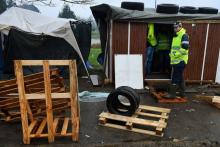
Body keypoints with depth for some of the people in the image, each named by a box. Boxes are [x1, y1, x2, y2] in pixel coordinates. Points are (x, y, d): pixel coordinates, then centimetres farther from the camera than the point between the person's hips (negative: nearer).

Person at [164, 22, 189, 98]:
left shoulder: (184, 35, -11)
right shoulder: (175, 36, 19)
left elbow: (185, 48, -21)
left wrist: (176, 54, -20)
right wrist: (171, 53, 13)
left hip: (180, 60, -10)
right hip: (175, 60, 10)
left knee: (175, 78, -8)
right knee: (180, 77, 15)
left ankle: (172, 94, -3)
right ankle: (182, 93, 25)